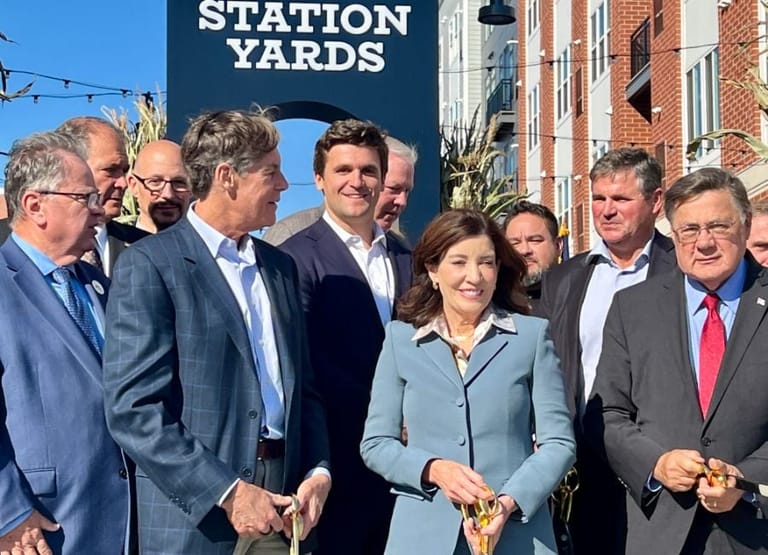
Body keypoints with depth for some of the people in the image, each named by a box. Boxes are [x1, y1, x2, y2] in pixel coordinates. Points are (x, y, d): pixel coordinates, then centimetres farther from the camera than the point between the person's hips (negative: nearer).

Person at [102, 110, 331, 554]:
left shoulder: (280, 266, 13)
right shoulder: (149, 265, -8)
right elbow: (133, 408, -15)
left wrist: (318, 471, 0)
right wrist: (226, 491, -18)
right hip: (197, 517, -6)